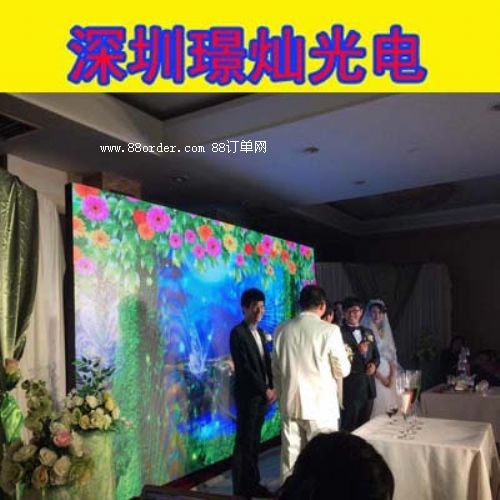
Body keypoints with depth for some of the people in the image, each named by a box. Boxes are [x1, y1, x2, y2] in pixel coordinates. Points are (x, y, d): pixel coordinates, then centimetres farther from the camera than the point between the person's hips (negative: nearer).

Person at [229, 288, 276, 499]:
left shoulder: (260, 332, 14)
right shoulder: (238, 333, -11)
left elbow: (267, 363, 14)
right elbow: (244, 367, -16)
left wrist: (272, 387, 1)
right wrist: (264, 390, -14)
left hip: (262, 394, 7)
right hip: (248, 394, -7)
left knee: (254, 441, 13)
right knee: (244, 442, -1)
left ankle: (253, 483, 23)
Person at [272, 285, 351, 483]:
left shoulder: (281, 329, 2)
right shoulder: (329, 330, -11)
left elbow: (276, 370, 9)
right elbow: (343, 370, -3)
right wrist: (343, 356, 17)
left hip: (290, 405, 4)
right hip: (321, 406, -4)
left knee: (290, 459, 11)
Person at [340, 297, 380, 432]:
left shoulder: (368, 332, 14)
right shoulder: (339, 333, -9)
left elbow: (376, 355, 18)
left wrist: (374, 364, -2)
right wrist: (357, 350, -22)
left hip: (369, 385, 6)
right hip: (351, 386, -6)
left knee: (365, 425, 15)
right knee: (349, 426, 0)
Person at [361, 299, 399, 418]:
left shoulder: (386, 332, 14)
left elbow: (392, 355, 12)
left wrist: (392, 376, -1)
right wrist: (380, 377, -12)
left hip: (388, 376, 6)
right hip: (374, 376, -6)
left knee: (389, 406, 5)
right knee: (376, 407, -8)